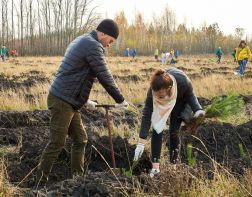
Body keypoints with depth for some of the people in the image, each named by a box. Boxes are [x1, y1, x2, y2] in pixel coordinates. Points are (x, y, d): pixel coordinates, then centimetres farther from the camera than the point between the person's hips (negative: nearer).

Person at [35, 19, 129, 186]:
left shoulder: (81, 41, 18)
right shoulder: (93, 46, -14)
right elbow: (105, 77, -13)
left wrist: (85, 100, 26)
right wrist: (120, 100, -1)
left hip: (70, 101, 10)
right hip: (62, 101, -10)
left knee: (80, 139, 12)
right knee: (57, 144, -6)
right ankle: (40, 183, 0)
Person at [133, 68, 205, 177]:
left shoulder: (183, 81, -41)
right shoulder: (152, 92, -39)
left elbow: (190, 95, -19)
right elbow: (146, 115, -34)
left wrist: (197, 110, -38)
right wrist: (141, 143, -34)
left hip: (180, 99, 0)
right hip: (163, 104, 1)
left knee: (173, 131, -9)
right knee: (157, 129, -13)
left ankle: (174, 163, 4)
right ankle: (155, 167, -10)